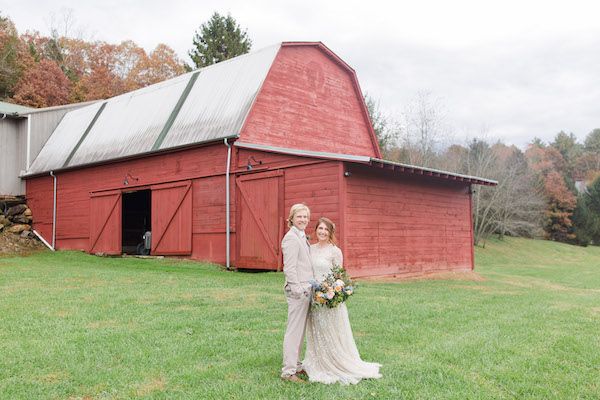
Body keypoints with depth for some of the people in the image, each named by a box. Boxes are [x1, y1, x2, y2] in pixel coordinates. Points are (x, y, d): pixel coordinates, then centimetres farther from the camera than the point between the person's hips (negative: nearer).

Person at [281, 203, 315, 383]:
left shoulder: (303, 237, 16)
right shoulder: (291, 237, -13)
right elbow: (289, 268, -18)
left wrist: (309, 287, 17)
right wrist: (297, 288, -20)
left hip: (306, 289, 9)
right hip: (297, 290, -9)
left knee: (300, 330, 15)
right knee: (294, 330, -5)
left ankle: (296, 365, 25)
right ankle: (288, 371, 2)